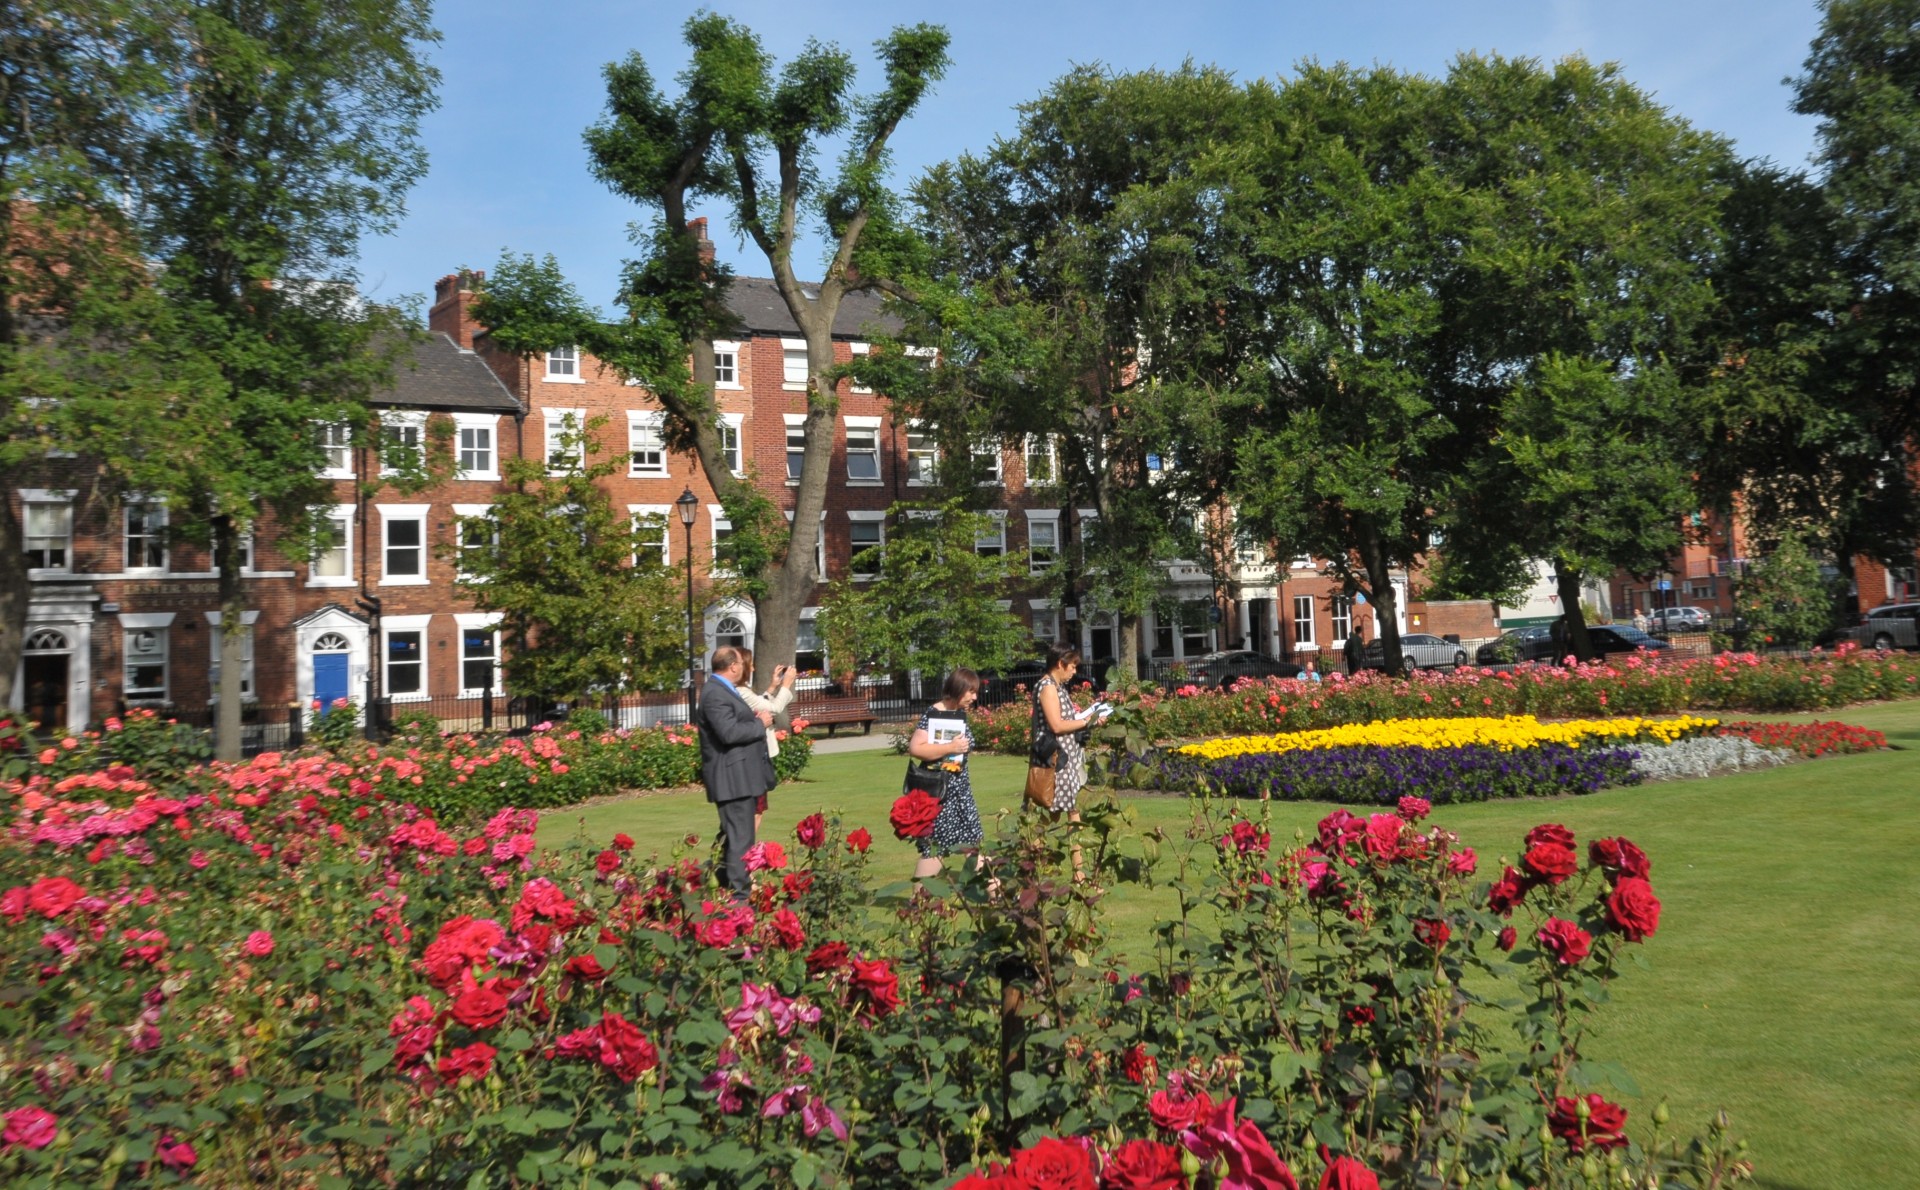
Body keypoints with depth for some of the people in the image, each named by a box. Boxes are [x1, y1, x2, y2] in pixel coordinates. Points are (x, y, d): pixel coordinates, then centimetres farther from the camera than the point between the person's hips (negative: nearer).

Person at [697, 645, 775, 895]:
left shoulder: (725, 690, 16)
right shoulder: (715, 694, -18)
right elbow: (729, 732, -27)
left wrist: (754, 717, 5)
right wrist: (760, 724, -15)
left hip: (739, 777, 11)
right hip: (732, 778, -11)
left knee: (733, 835, 20)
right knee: (740, 837, -8)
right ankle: (740, 891, -4)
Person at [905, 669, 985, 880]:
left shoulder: (961, 714, 9)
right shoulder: (932, 714, -16)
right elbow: (914, 748, -25)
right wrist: (950, 747, -23)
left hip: (960, 785, 9)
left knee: (972, 839, 13)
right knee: (934, 846, -7)